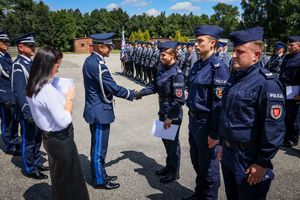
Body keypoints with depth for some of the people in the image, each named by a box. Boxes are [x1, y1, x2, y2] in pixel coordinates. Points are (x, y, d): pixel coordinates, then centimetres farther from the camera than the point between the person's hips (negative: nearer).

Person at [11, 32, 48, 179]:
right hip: (28, 111, -8)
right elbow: (19, 92, -23)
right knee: (28, 140, 7)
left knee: (37, 138, 20)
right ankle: (30, 169, 23)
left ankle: (37, 163, 37)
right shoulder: (18, 65, -19)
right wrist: (28, 113, -24)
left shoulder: (30, 62, 8)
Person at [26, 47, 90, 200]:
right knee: (69, 176, 11)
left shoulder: (32, 87, 0)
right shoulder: (48, 90, -28)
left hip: (48, 137, 9)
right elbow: (64, 121, -27)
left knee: (58, 175, 27)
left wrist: (63, 97, 4)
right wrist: (69, 98, -16)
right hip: (61, 140, -9)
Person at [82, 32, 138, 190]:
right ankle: (99, 180, 20)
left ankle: (100, 174, 35)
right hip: (100, 112, -10)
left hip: (96, 109, 10)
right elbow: (113, 87, -22)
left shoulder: (90, 60, 9)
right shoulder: (97, 64, -23)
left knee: (99, 146, 20)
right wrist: (132, 94, -8)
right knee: (99, 147, 4)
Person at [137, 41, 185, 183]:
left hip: (173, 115, -8)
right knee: (166, 140, 20)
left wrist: (170, 118, -21)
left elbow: (178, 99, -22)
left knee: (172, 142, 7)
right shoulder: (163, 70, 5)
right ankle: (169, 166, 40)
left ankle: (174, 172, 26)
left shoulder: (177, 73, -20)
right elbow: (154, 86, 10)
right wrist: (141, 93, -6)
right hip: (163, 112, 8)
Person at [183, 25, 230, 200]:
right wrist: (191, 119, 17)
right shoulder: (197, 65, 7)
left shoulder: (218, 68, -18)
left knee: (208, 165, 10)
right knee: (196, 161, 22)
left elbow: (219, 104, -20)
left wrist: (214, 133, -18)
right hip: (194, 120, 8)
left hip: (206, 123, -8)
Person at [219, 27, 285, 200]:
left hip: (249, 158, -8)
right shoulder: (235, 77, 6)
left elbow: (274, 128, -20)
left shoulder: (267, 83, -20)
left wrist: (262, 163, -17)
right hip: (228, 154, 8)